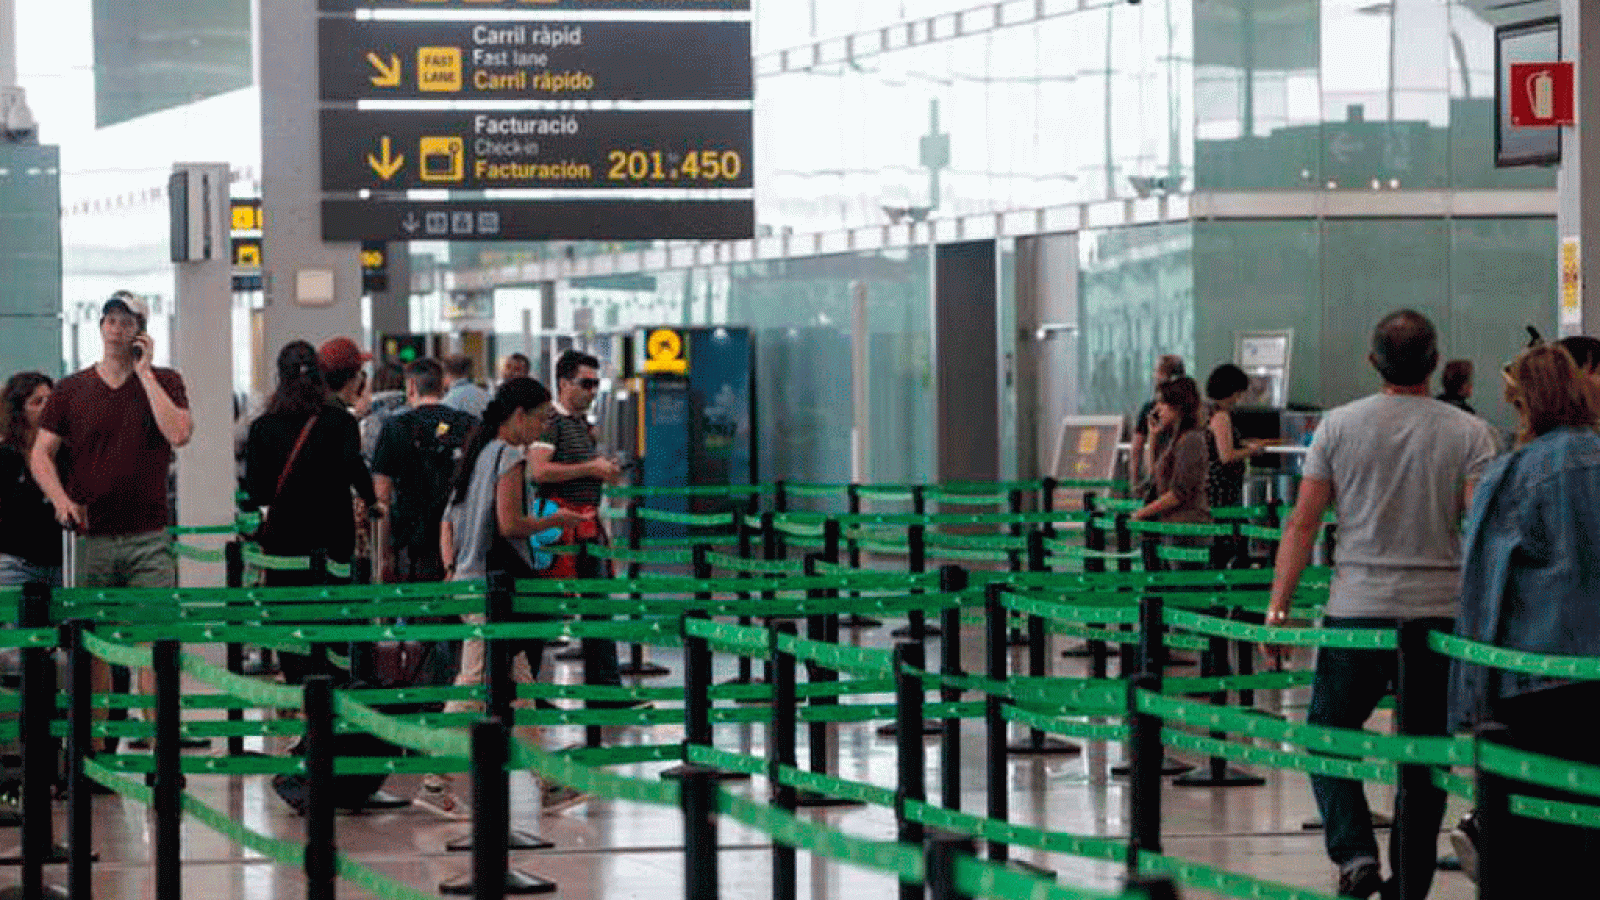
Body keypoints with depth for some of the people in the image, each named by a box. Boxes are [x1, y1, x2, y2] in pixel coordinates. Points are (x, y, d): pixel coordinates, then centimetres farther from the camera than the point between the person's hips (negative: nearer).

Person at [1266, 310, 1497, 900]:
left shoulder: (1339, 426, 2)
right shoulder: (1467, 434, -1)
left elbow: (1303, 525, 1)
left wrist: (1278, 607, 4)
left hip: (1357, 609, 0)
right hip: (1440, 614, 0)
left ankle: (1354, 853, -8)